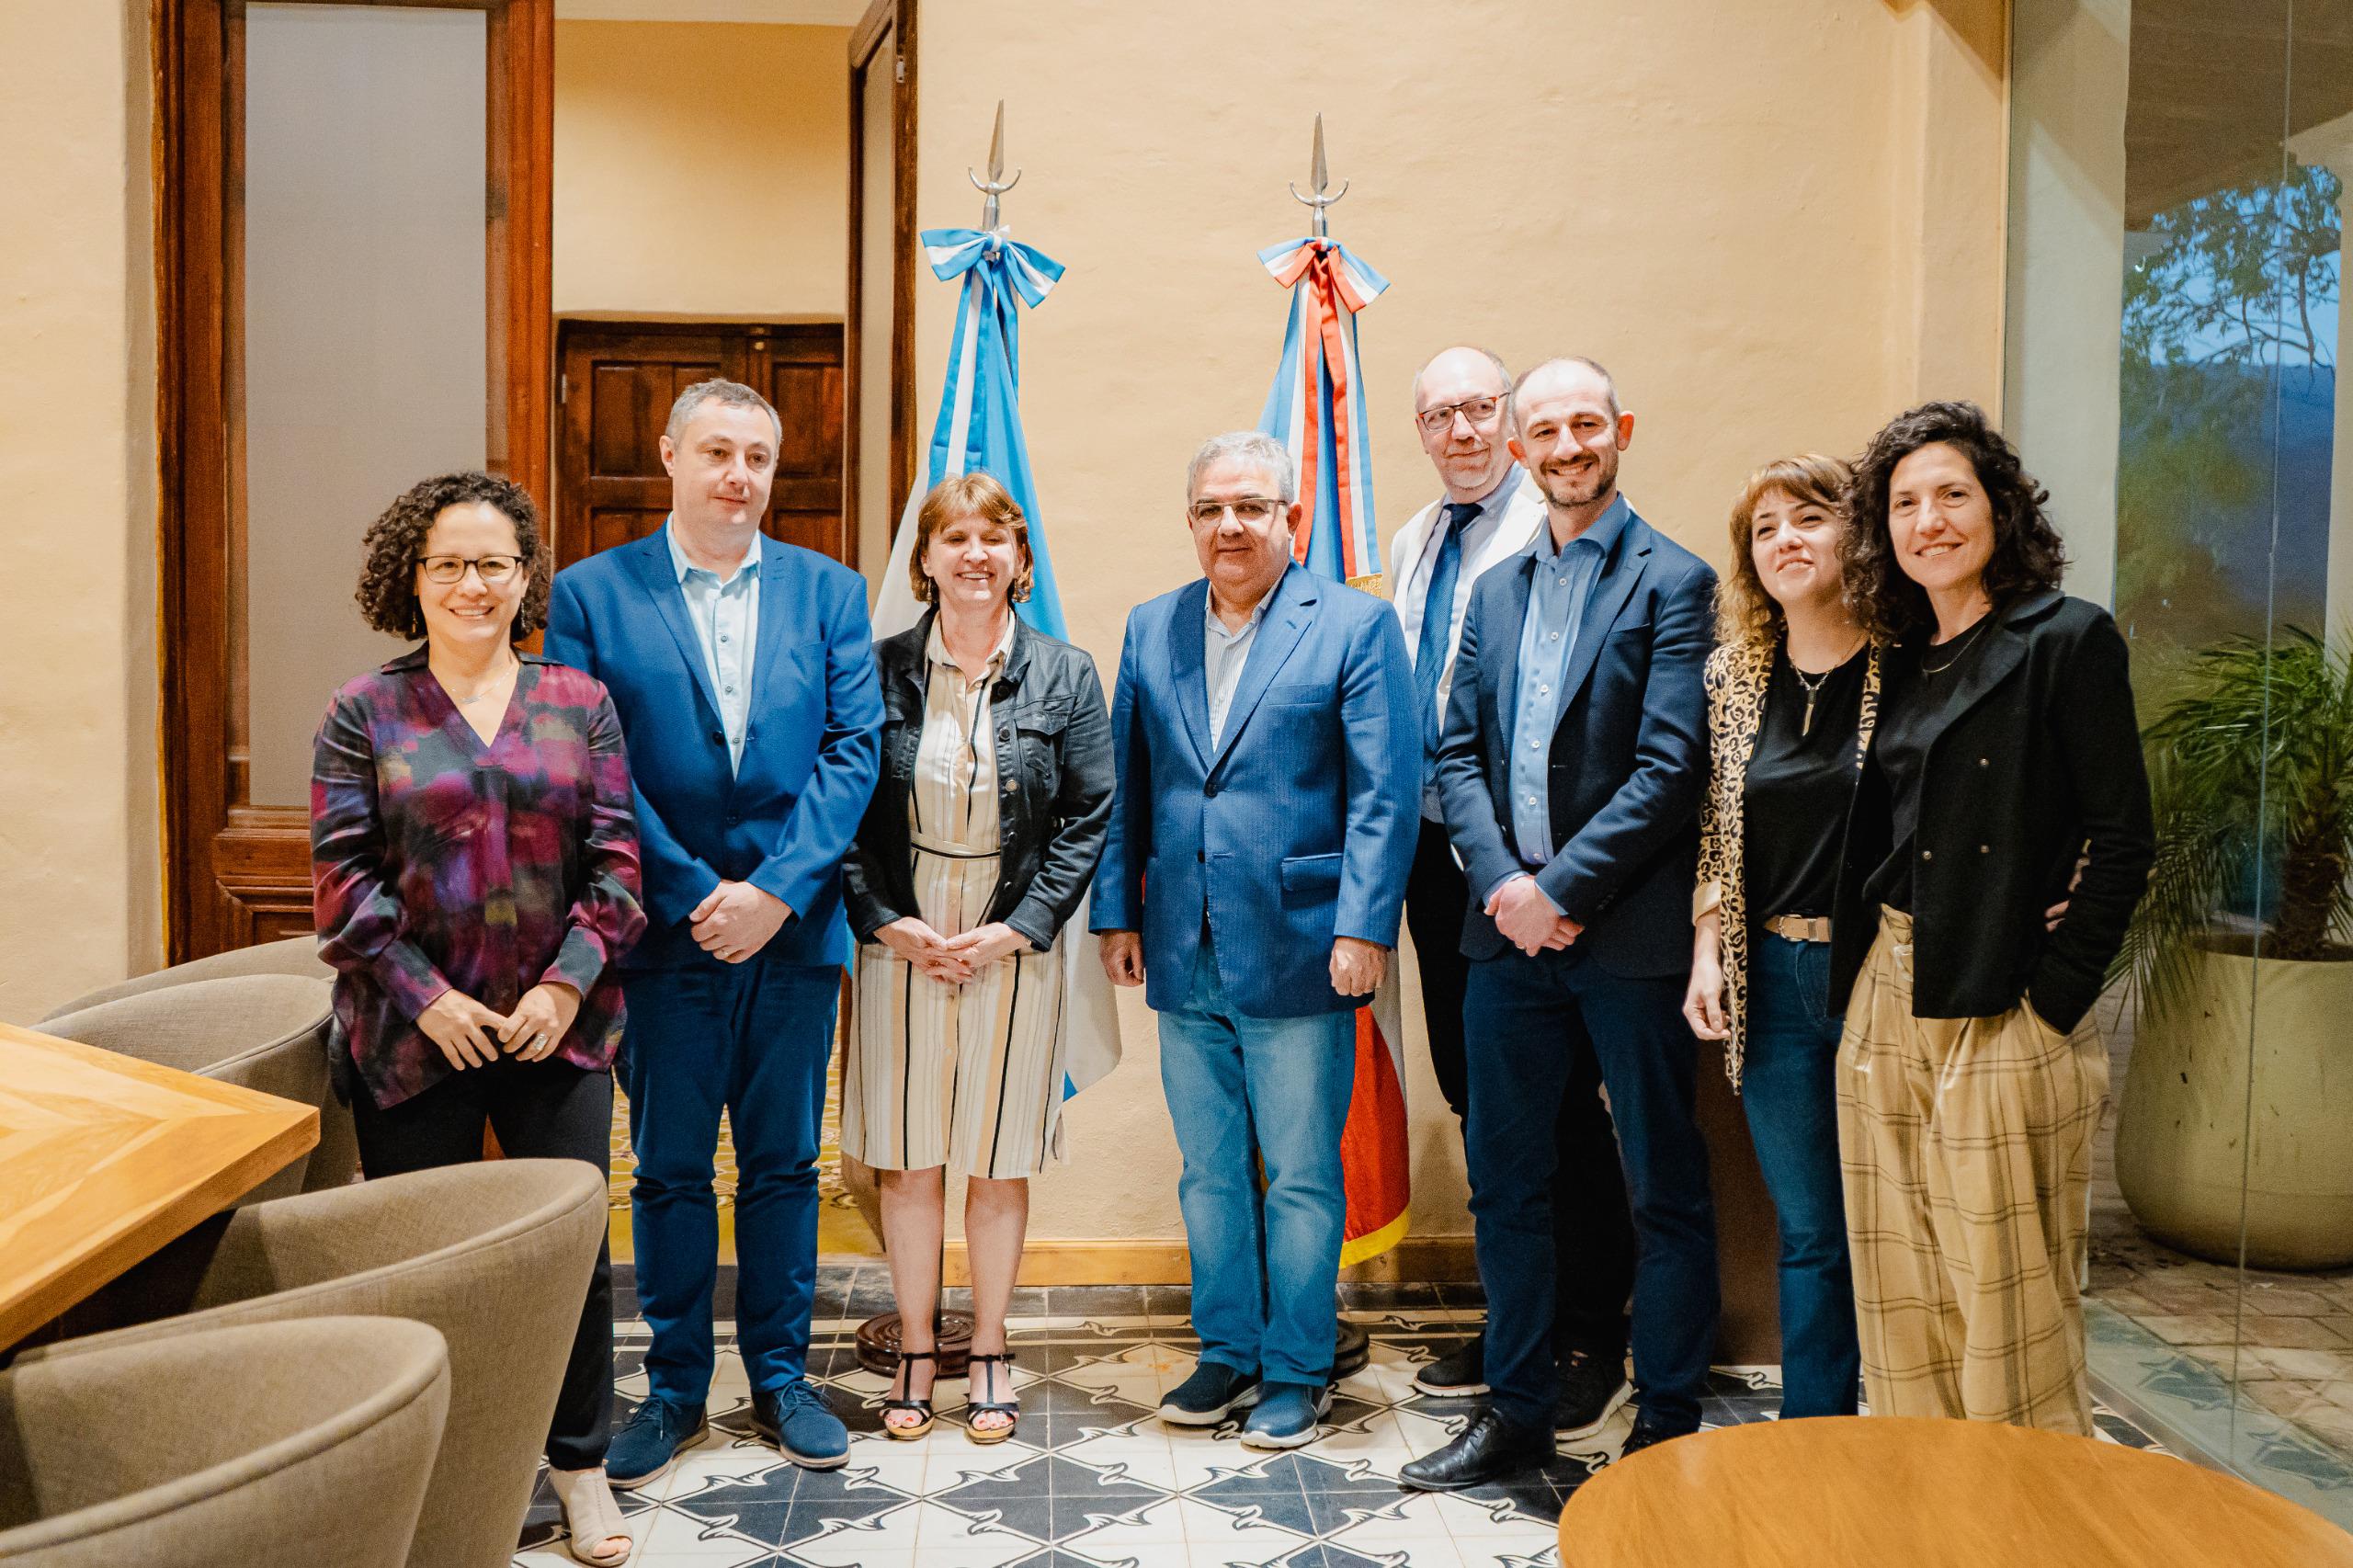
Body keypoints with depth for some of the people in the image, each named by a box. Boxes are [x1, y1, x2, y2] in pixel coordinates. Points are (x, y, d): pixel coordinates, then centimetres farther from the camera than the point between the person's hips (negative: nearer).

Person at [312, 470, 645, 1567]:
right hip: (413, 1036, -1)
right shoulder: (366, 713, 2)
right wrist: (429, 998, -11)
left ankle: (580, 1464, 23)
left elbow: (614, 857, 2)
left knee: (574, 1248, 5)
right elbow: (344, 877, -3)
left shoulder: (578, 702, 5)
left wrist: (568, 983, -8)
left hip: (558, 1027, 1)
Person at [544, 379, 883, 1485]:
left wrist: (776, 890, -11)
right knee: (669, 1172, 10)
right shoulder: (590, 594, 0)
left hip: (795, 929, 1)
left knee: (783, 1166, 12)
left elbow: (854, 748, -2)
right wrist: (691, 898, -12)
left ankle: (780, 1376, 27)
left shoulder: (829, 592, 5)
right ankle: (675, 1388, 26)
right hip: (666, 932, -1)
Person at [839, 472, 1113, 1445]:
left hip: (1014, 951, 0)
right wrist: (886, 922, -8)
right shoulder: (880, 671, 1)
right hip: (901, 947, 1)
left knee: (999, 1162, 7)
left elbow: (1089, 818, 0)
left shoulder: (1063, 676, 1)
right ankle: (916, 1352, 23)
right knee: (908, 1159, 7)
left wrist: (1020, 927, -9)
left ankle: (989, 1353, 24)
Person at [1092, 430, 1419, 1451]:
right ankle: (1228, 1352, 30)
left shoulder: (1355, 626, -3)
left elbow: (1385, 792, -8)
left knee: (1301, 1176, 6)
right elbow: (1125, 786, 13)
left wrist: (1362, 924, -15)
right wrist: (1116, 912, 8)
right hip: (1183, 955, 4)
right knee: (1209, 1169, 15)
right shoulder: (1151, 630, 10)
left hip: (1298, 952, -4)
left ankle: (1297, 1370, 22)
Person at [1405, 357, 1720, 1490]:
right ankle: (1517, 1407, 28)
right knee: (1504, 1181, 13)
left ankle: (1667, 1427, 20)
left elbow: (1671, 765, -13)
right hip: (1510, 927, 6)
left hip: (1630, 933, -5)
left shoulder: (1673, 581, -4)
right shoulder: (1495, 591, 14)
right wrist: (1505, 884, -7)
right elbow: (1458, 754, 8)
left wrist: (1564, 889, -15)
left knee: (1663, 1188, 6)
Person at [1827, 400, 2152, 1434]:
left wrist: (2053, 999, -13)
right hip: (1887, 1008, 6)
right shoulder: (1900, 660, 14)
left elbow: (2121, 839, -9)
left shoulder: (2068, 638, -5)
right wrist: (1861, 995, 5)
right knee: (1900, 1301, 12)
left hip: (2005, 1017, -6)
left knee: (2009, 1305, 2)